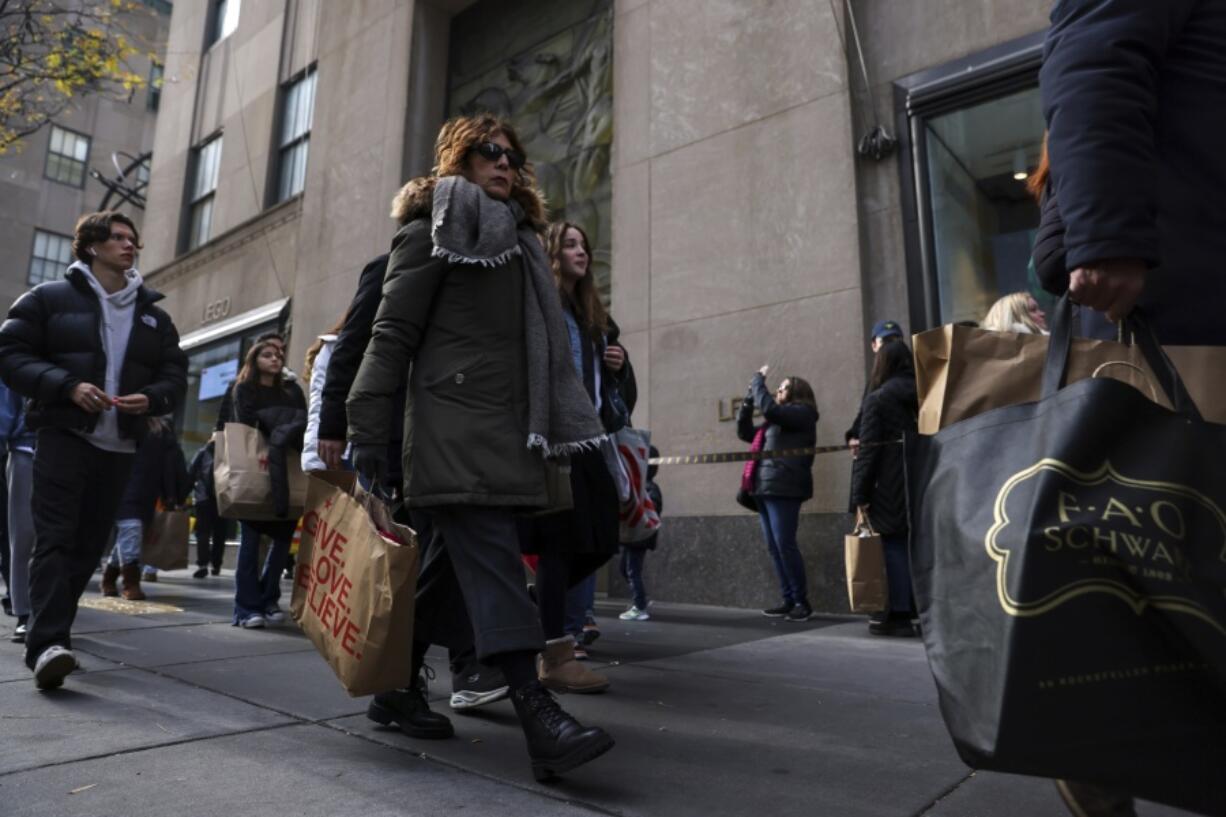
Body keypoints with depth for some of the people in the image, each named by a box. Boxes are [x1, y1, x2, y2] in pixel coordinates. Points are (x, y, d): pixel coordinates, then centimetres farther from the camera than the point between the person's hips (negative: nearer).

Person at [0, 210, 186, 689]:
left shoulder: (153, 315, 16)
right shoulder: (51, 298, 5)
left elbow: (175, 375, 13)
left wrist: (151, 398, -9)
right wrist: (68, 386, -17)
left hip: (119, 446, 4)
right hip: (63, 435, -4)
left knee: (89, 543, 7)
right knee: (55, 538, -13)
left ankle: (51, 635, 19)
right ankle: (47, 644, -18)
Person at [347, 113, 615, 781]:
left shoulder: (519, 242, 24)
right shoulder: (432, 233, 3)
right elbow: (392, 334, -5)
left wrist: (550, 430, 17)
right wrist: (368, 431, -10)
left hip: (507, 426, 8)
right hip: (454, 423, -7)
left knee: (454, 562, 10)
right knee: (491, 558, -15)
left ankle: (399, 688, 24)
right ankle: (538, 716, -18)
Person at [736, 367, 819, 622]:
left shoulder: (802, 414, -1)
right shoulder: (775, 421, 24)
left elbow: (768, 407, -16)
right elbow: (744, 431, 27)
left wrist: (758, 380, -2)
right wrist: (749, 396, 19)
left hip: (783, 489, -8)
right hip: (765, 489, 8)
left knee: (785, 545, -9)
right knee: (774, 548, 7)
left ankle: (802, 602, 0)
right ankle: (788, 600, 12)